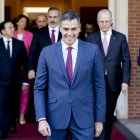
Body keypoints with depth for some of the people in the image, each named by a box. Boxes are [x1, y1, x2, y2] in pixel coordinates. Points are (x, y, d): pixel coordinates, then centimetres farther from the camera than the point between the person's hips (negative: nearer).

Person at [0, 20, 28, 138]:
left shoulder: (20, 44, 4)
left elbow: (25, 63, 4)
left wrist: (25, 80, -2)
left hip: (16, 81, 2)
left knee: (14, 105, 12)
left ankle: (12, 125, 33)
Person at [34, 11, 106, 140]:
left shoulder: (92, 50, 0)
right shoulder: (47, 52, 1)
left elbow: (99, 86, 2)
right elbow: (39, 88, 2)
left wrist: (99, 119, 1)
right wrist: (41, 118, -8)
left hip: (84, 117, 0)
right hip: (55, 116, 1)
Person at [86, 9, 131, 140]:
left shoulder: (121, 37, 4)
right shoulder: (91, 38, 3)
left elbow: (126, 61, 2)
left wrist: (125, 81, -6)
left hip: (114, 82, 1)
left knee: (109, 114, 10)